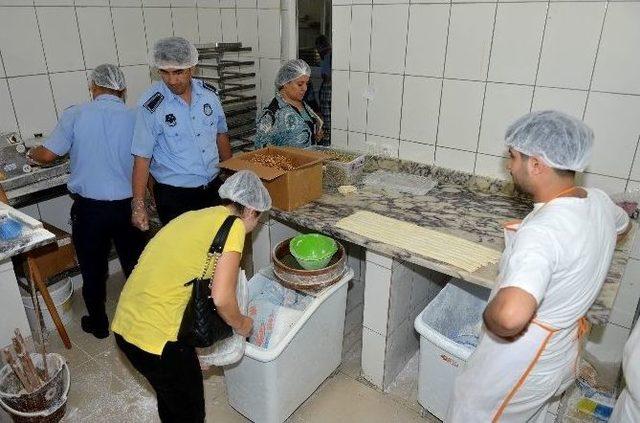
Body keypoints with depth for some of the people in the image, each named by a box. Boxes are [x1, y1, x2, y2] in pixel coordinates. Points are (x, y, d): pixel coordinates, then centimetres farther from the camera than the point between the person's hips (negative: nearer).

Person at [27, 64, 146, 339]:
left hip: (89, 206, -1)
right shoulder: (134, 118, -6)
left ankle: (98, 324, 32)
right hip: (127, 205, 1)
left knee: (93, 269, 16)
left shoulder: (75, 115, -8)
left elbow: (47, 155, -6)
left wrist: (32, 153, 18)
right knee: (134, 264, 18)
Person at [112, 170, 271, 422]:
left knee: (170, 396, 30)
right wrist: (241, 325, 2)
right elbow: (221, 297, -19)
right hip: (158, 337, -8)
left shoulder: (193, 216, 14)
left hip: (124, 325, 8)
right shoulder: (233, 225, -10)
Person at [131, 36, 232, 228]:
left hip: (213, 187, 4)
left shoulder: (209, 93, -1)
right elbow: (142, 157, -12)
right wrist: (139, 205, -14)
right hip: (173, 196, -4)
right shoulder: (152, 105, -14)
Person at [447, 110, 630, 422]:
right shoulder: (599, 202, -8)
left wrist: (489, 319, -28)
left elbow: (511, 315, -51)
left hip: (520, 363, -7)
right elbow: (622, 226, 19)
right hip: (560, 354, 8)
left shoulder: (542, 231, -36)